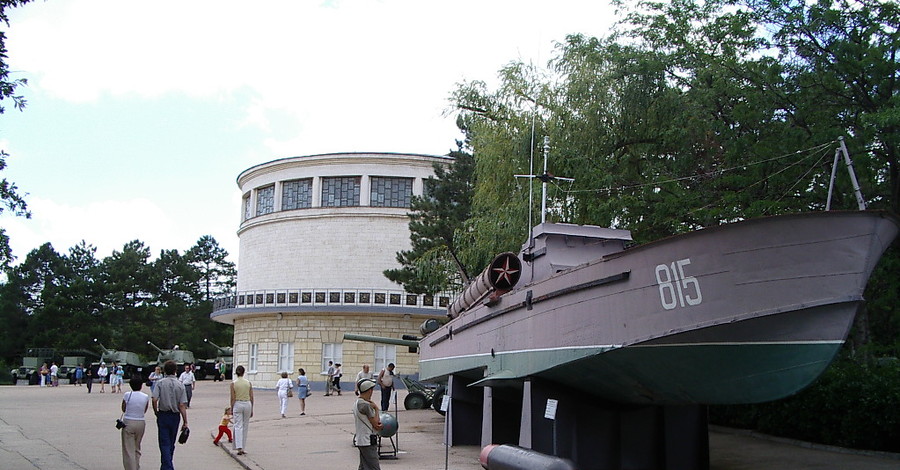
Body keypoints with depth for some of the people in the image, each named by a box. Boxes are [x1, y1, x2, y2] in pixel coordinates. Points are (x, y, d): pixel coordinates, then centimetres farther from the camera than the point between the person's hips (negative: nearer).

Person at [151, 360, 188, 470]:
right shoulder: (180, 385, -2)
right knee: (171, 443, 17)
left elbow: (154, 400, -16)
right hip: (175, 416, 2)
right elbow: (182, 405, -5)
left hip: (163, 415, -2)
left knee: (164, 443, 0)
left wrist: (156, 412, 1)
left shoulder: (160, 383, -6)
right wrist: (185, 422, -3)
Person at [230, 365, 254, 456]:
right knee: (245, 426, 11)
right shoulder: (248, 383, 0)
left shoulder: (233, 383, -6)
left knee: (238, 426, -2)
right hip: (247, 404, 2)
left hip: (237, 404, -2)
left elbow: (233, 398, -6)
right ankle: (242, 447, 16)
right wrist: (251, 409, 11)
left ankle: (239, 447, -15)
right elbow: (251, 397, 3)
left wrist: (232, 408, 6)